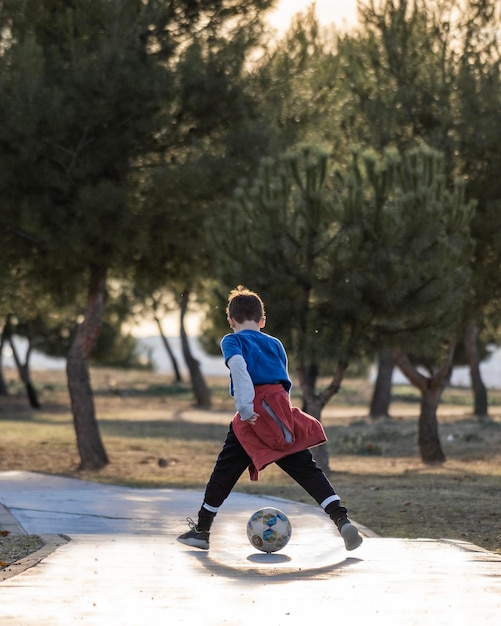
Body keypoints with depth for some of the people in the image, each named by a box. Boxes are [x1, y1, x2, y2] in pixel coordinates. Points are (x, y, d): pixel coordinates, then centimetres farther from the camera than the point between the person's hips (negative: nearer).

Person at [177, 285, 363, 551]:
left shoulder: (232, 340, 6)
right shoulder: (275, 344, 22)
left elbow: (238, 367, -14)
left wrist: (245, 408, -23)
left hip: (254, 417, -4)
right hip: (283, 414, 4)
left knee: (225, 471, 8)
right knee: (306, 469, 2)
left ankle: (201, 530, 15)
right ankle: (342, 520, -12)